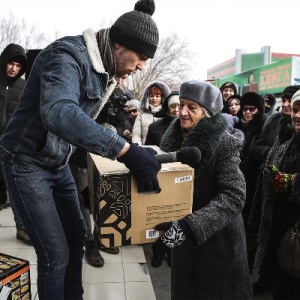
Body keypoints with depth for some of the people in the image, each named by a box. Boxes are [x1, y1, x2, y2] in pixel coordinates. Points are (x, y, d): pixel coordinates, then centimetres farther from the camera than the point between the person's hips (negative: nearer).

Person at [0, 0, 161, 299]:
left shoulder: (105, 70, 2)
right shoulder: (68, 54, -25)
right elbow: (58, 113, -46)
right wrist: (126, 151, -49)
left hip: (58, 164, 9)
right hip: (26, 163, -8)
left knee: (76, 235, 17)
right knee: (55, 255, -5)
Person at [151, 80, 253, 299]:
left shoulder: (224, 144, -19)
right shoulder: (173, 138, -2)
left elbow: (234, 196, -27)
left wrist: (189, 225, -37)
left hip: (217, 240, -5)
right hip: (183, 239, 5)